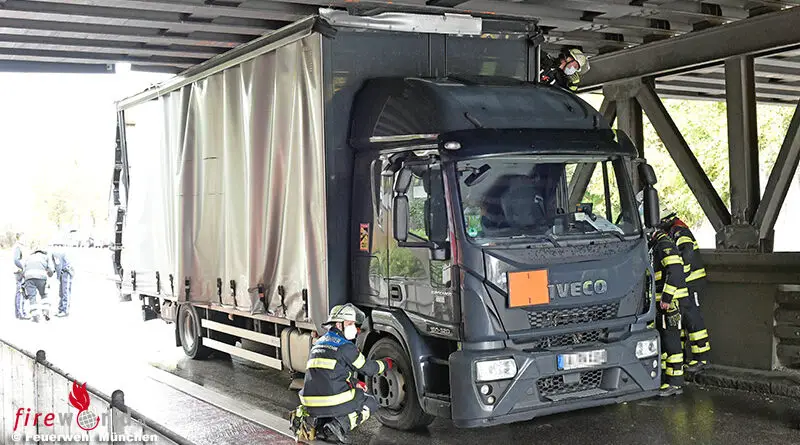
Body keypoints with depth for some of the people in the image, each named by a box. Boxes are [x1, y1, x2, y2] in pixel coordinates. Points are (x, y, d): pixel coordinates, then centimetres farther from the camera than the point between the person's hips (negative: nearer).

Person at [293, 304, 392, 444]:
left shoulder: (318, 343, 17)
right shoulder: (345, 347, -7)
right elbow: (367, 368, 3)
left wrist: (353, 383, 22)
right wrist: (385, 364, 21)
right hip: (333, 404, -7)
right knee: (371, 403, 15)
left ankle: (313, 420, 9)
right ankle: (339, 425, -8)